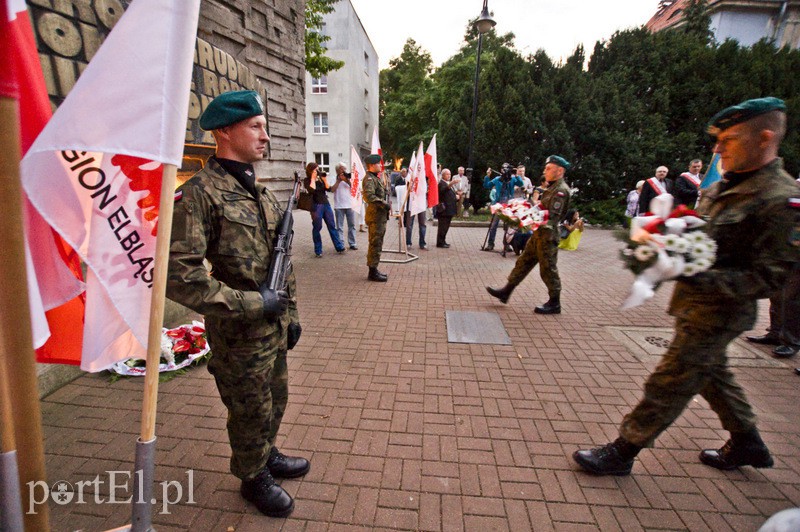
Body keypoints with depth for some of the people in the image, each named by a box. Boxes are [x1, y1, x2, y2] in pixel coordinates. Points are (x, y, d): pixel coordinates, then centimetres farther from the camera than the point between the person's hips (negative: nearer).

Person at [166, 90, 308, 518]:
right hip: (239, 337, -7)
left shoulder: (262, 194, 8)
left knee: (275, 401, 25)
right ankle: (253, 478, 40)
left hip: (274, 329, 7)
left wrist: (290, 313, 13)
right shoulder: (198, 194, -18)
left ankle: (267, 454, 51)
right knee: (251, 413, 14)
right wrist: (251, 303, -22)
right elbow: (177, 274, -25)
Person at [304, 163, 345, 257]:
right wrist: (313, 178, -11)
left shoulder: (320, 178, 13)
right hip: (316, 205, -5)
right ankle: (318, 251, 8)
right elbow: (311, 190, -19)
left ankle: (339, 247, 9)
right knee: (317, 228, -1)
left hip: (326, 204, 5)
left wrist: (325, 179, -5)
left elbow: (329, 188, 6)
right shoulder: (307, 180, 0)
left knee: (332, 226, 5)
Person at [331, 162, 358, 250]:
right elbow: (332, 190, -9)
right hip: (339, 206, -3)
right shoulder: (334, 178, 4)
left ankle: (352, 243, 14)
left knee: (352, 225, 6)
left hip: (350, 205, 3)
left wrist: (347, 180, -12)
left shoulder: (348, 178, 13)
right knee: (339, 226, 0)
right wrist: (339, 180, -10)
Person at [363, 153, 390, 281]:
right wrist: (383, 203, -23)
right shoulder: (369, 179, -13)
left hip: (380, 215, 10)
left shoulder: (376, 178, 19)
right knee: (375, 244, -5)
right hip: (375, 215, -10)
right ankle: (372, 272, 2)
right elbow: (369, 196, -28)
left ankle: (374, 270, 24)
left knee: (377, 244, 15)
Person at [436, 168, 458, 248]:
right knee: (443, 227, -8)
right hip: (444, 210, -9)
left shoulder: (450, 183, 20)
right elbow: (443, 190, -33)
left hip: (449, 209, 9)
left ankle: (443, 241, 23)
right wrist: (450, 185, -49)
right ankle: (440, 243, -3)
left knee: (446, 226, 14)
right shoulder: (441, 183, -11)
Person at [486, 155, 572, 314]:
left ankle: (554, 304, 12)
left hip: (548, 235, -10)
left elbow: (552, 216, -21)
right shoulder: (552, 188, 17)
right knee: (524, 262, 11)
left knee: (548, 269, -1)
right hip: (539, 233, 10)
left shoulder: (561, 190, -14)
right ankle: (506, 292, 18)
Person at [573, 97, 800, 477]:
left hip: (717, 313, -9)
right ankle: (747, 445, 47)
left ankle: (621, 452, 14)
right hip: (697, 304, 9)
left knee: (668, 385, 0)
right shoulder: (723, 187, 8)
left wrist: (702, 278, -33)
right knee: (712, 374, 25)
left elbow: (767, 277, -20)